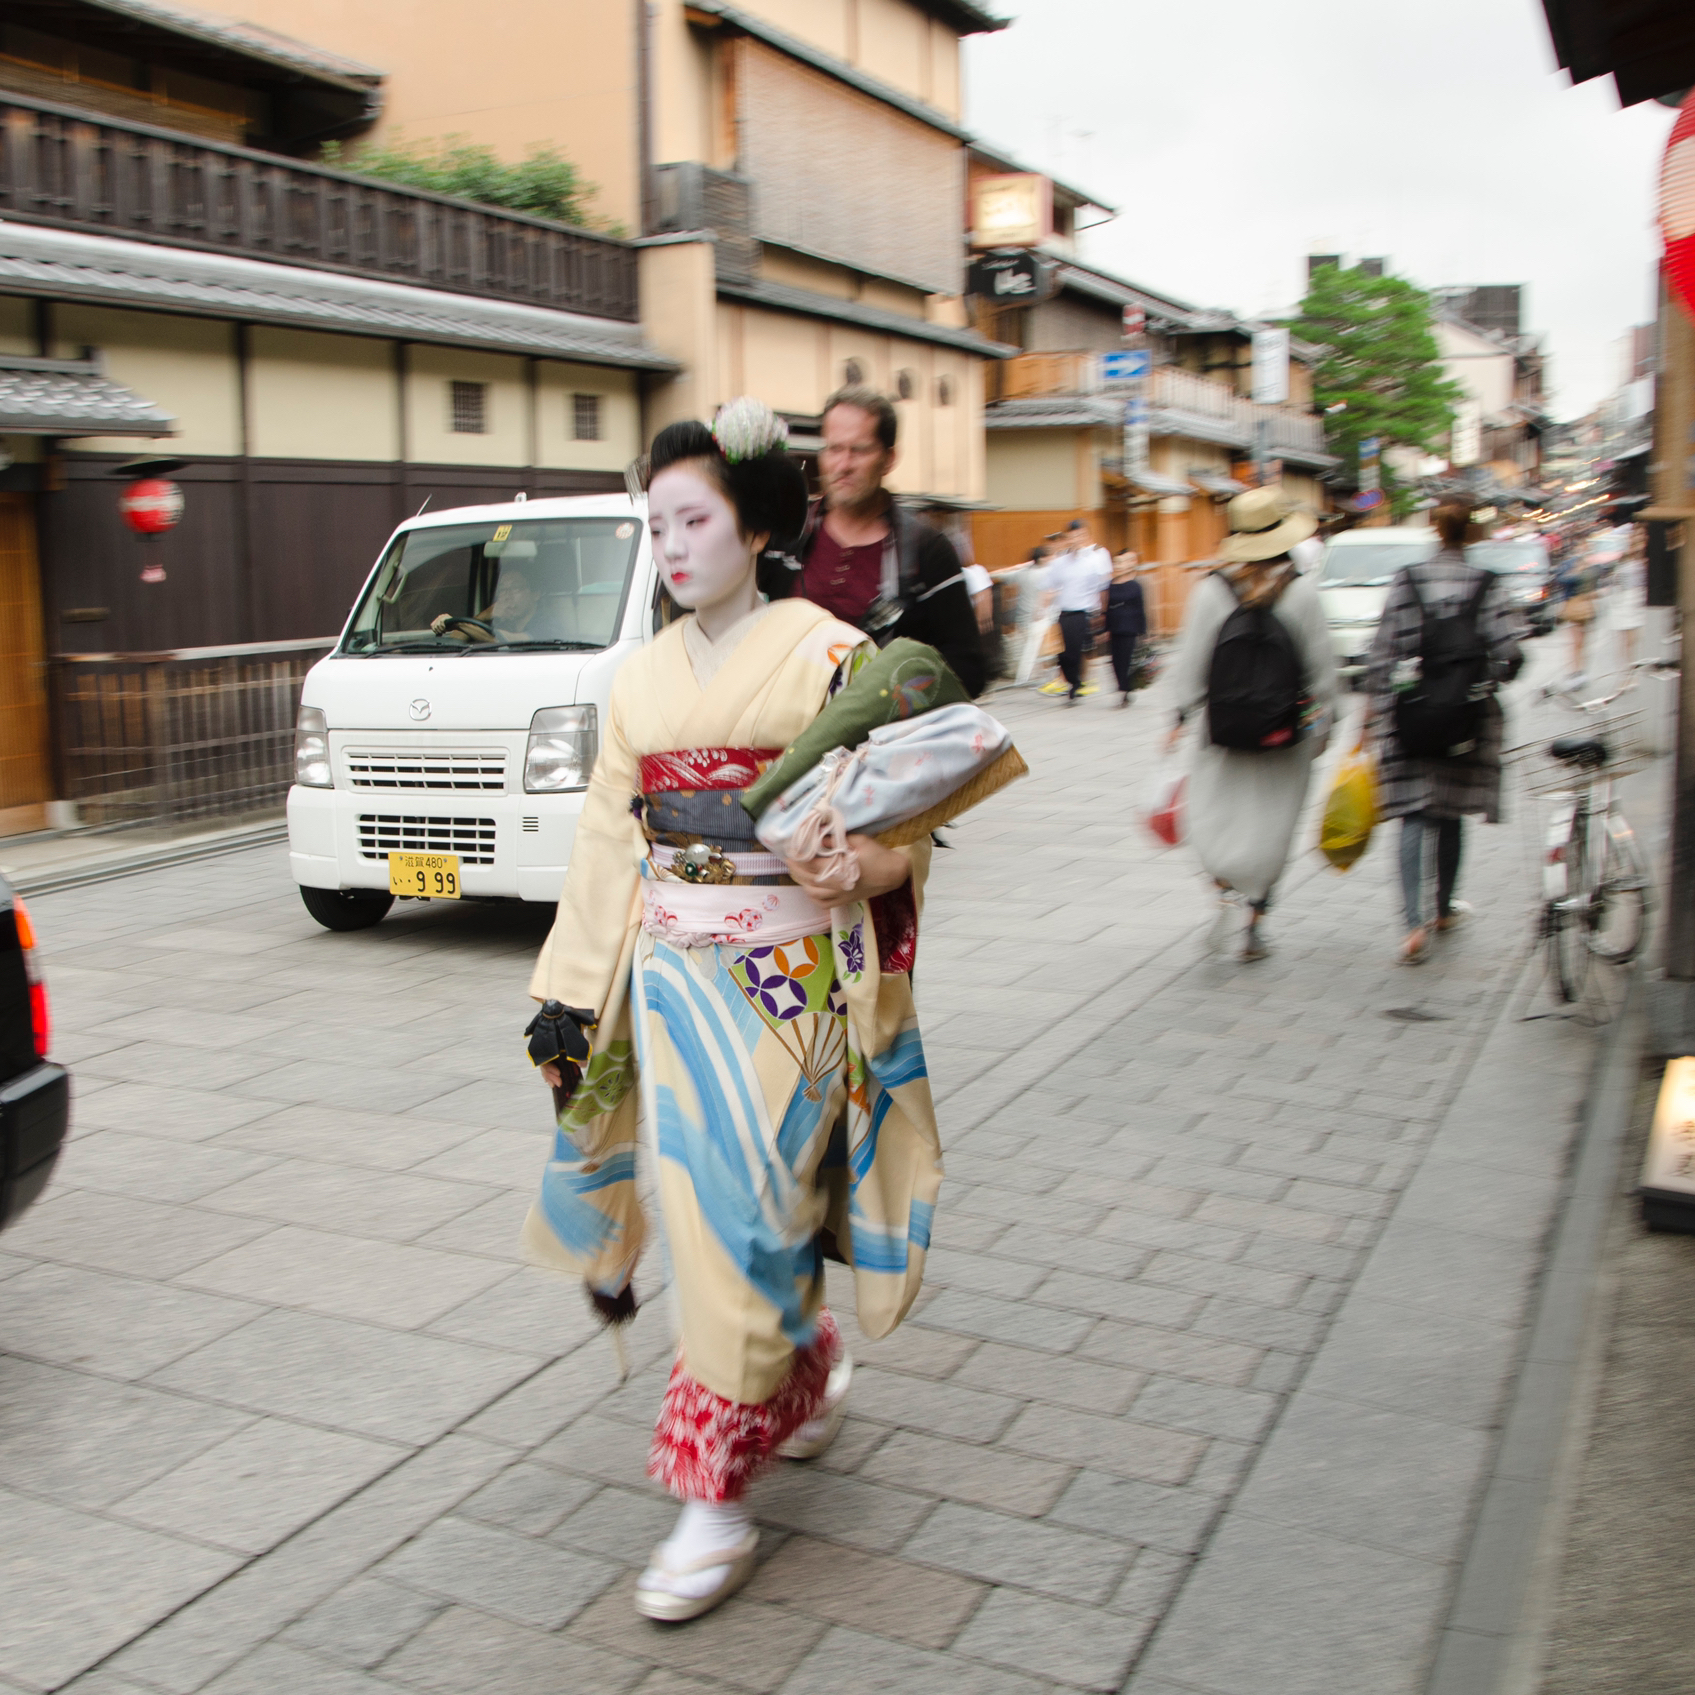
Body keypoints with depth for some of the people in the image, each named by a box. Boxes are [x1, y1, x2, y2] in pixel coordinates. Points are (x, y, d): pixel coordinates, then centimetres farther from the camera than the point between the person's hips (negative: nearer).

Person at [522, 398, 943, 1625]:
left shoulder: (828, 656, -6)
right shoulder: (644, 680, 11)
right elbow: (609, 847, 12)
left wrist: (848, 863, -29)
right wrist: (573, 991, 11)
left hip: (787, 979, -5)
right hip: (675, 976, 6)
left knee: (742, 1216, -5)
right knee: (716, 1211, 12)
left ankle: (719, 1502, 7)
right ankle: (813, 1377, 40)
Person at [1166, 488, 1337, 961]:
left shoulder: (1211, 590, -7)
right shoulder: (1301, 590, -7)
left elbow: (1190, 662, -4)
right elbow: (1322, 664, -1)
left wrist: (1183, 716, 6)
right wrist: (1322, 724, 10)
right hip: (1286, 728, 0)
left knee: (1214, 812, 12)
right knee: (1272, 820, 9)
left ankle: (1227, 890, -14)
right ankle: (1255, 925, 12)